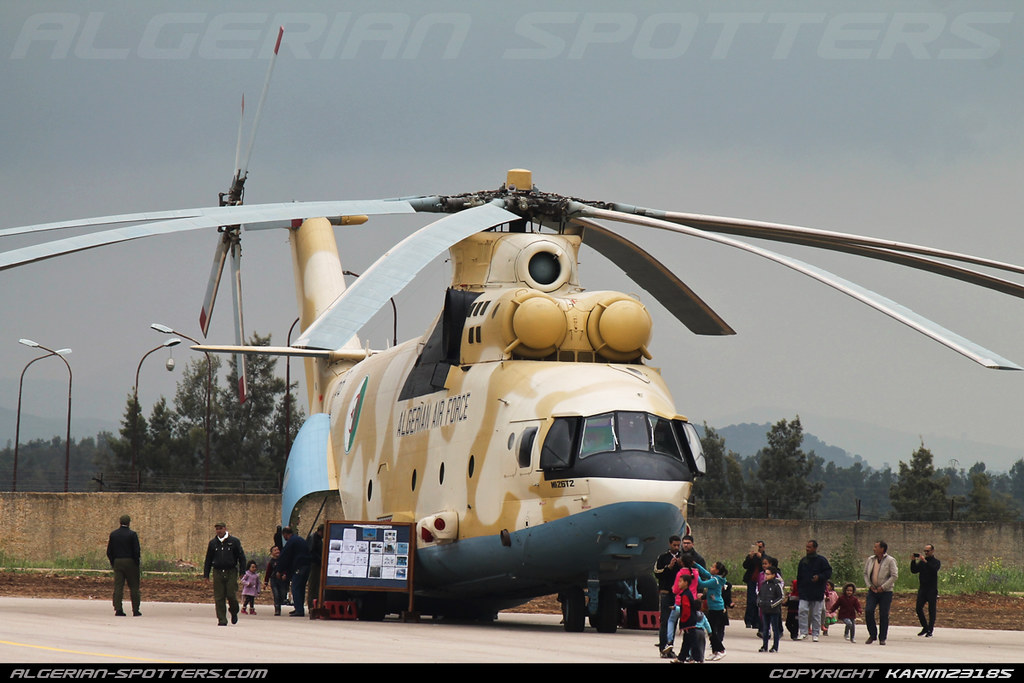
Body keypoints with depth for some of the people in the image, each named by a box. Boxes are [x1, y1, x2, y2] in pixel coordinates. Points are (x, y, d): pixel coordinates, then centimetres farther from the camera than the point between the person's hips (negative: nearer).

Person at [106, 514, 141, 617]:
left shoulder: (113, 534, 5)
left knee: (118, 586, 2)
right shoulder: (132, 534, -8)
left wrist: (112, 564, 15)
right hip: (130, 562, -3)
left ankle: (118, 609, -6)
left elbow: (109, 552, 7)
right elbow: (136, 552, -11)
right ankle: (135, 610, 4)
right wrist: (138, 566, -2)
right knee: (134, 587, 4)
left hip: (117, 562, 3)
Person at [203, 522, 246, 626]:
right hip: (218, 572, 2)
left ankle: (234, 612, 20)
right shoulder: (213, 543, 11)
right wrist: (206, 574, 12)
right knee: (219, 598, -2)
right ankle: (222, 619, 2)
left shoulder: (234, 541, 3)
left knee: (231, 595, -8)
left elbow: (241, 557, 6)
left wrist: (242, 571, -1)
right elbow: (208, 560, 16)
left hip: (231, 572, -2)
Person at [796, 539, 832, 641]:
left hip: (817, 592, -3)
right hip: (804, 592, 3)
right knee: (802, 610, -12)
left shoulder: (821, 560, -2)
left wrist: (819, 577, -19)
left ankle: (815, 634, 12)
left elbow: (828, 572, -2)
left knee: (816, 614, 3)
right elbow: (799, 576, 17)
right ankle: (803, 632, -7)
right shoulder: (803, 560, 10)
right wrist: (799, 588, 10)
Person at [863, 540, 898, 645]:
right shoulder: (870, 560, 8)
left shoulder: (890, 560, -6)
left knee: (884, 615, -1)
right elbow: (866, 573, 15)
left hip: (885, 592, -4)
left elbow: (894, 576, -10)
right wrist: (870, 585, 0)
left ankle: (882, 638, 8)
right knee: (868, 611, -9)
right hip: (873, 591, 4)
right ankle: (872, 635, 5)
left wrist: (883, 587, -14)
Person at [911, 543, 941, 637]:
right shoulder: (921, 562, 13)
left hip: (932, 590, -5)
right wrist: (913, 561, -6)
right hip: (922, 589, 5)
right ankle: (925, 628, 13)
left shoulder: (936, 562, -1)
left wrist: (925, 561, -26)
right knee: (918, 608, -2)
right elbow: (913, 570, 7)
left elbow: (933, 569, -20)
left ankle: (930, 631, 4)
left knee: (931, 610, -2)